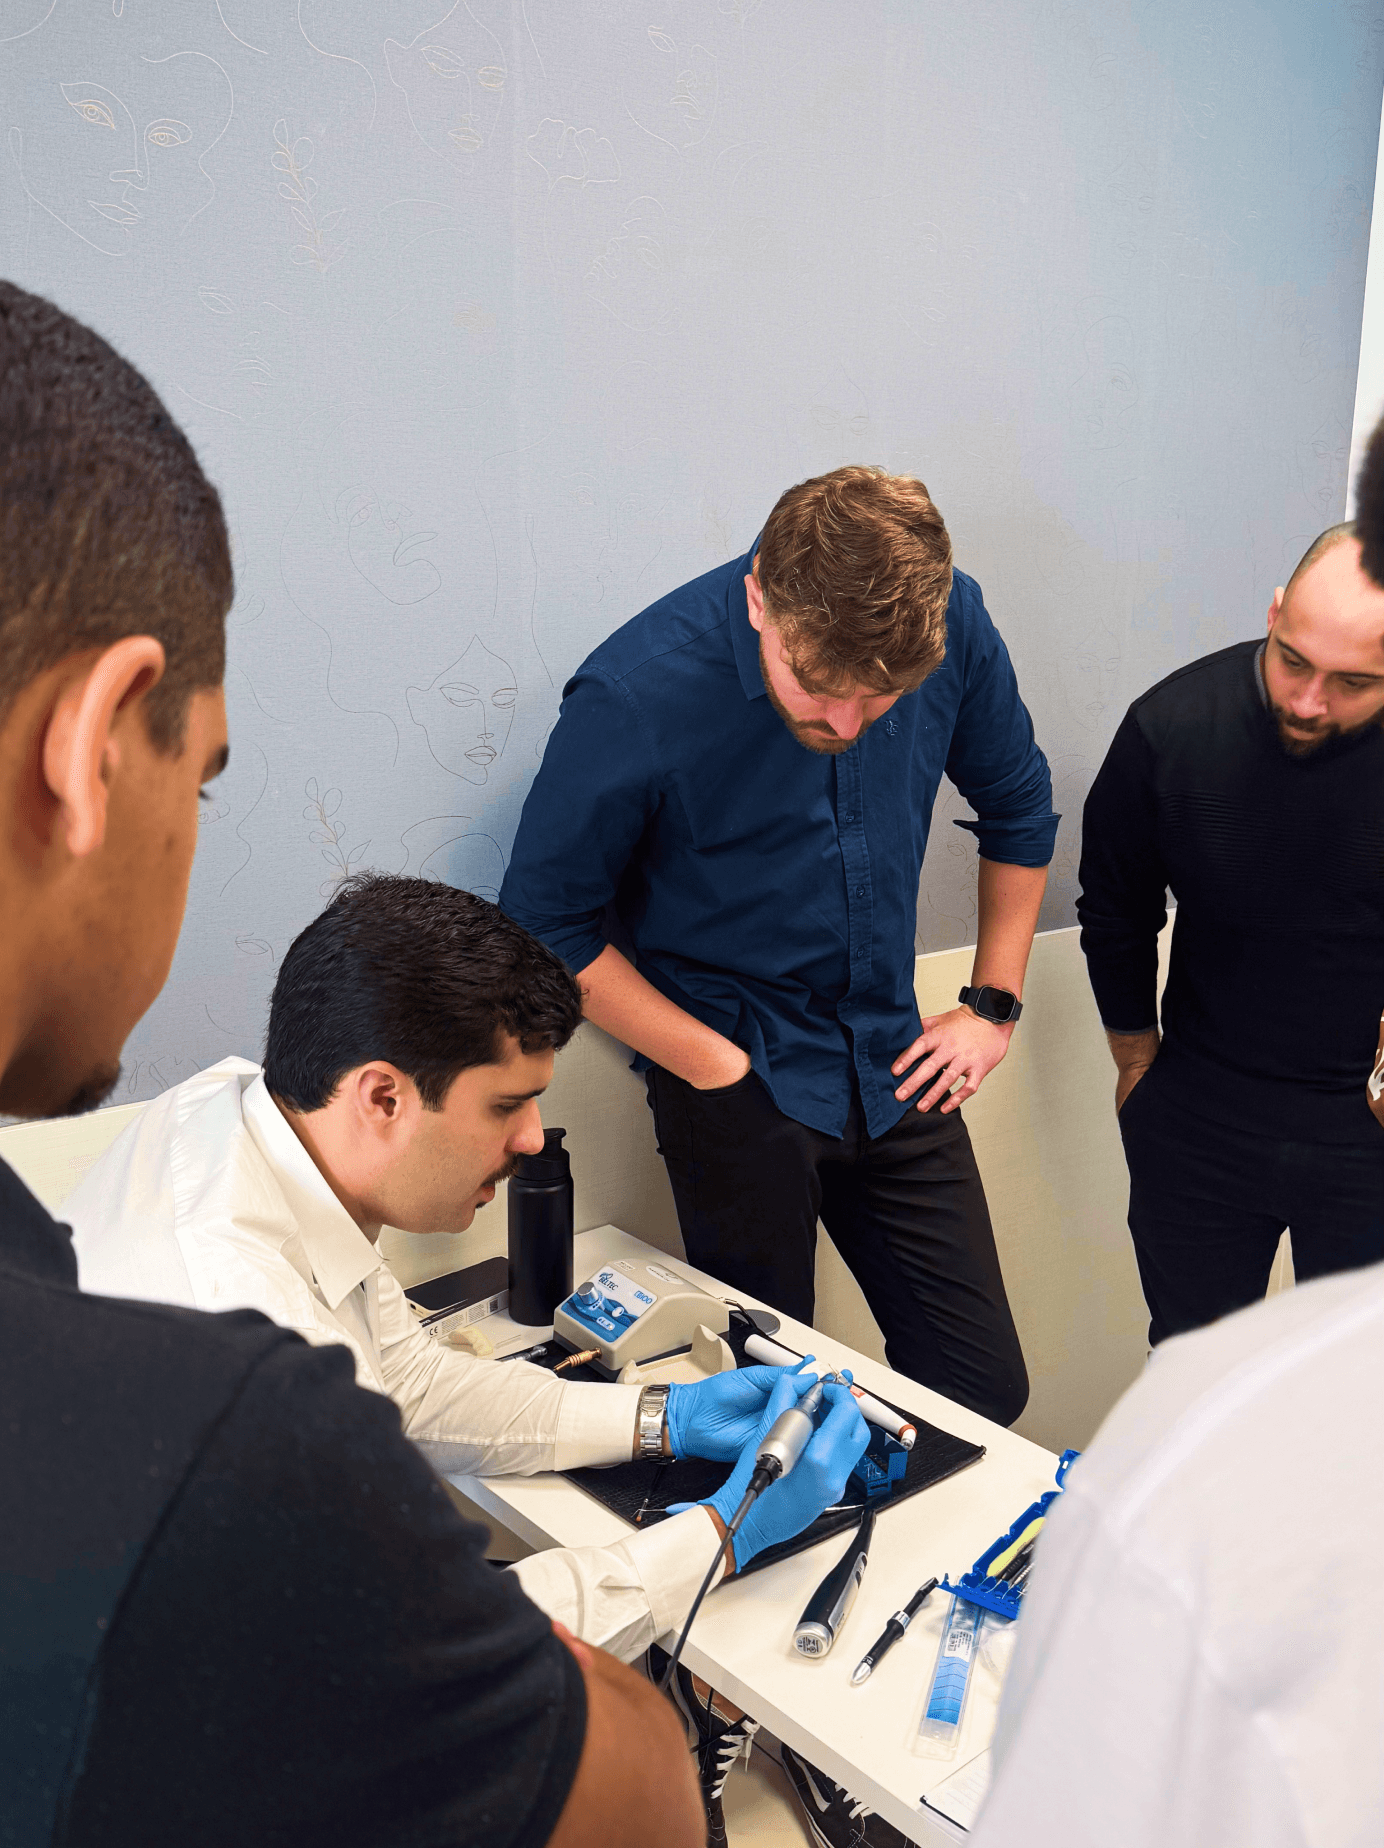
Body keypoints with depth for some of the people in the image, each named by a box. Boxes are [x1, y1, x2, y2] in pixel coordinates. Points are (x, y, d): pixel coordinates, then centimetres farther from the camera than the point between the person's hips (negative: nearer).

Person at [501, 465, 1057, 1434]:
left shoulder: (954, 622, -9)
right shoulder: (636, 694, -22)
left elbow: (1019, 806, 10)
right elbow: (548, 924, -11)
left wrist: (993, 1005, 7)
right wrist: (715, 1065, -13)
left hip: (893, 1066, 4)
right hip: (742, 1084, -4)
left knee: (985, 1390, 10)